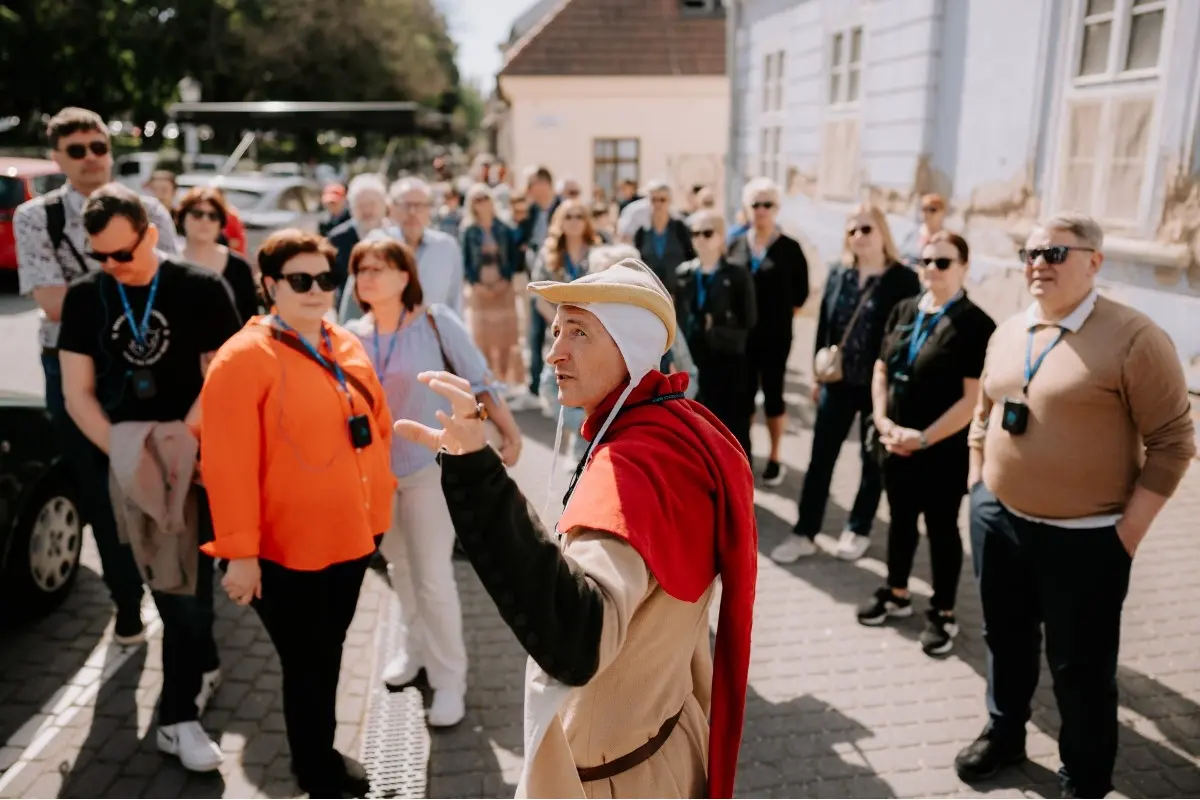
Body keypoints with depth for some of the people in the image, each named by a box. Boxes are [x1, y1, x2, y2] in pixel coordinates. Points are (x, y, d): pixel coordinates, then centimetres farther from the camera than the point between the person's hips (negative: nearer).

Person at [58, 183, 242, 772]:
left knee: (186, 586, -1)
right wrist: (124, 454, -10)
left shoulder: (202, 289, -6)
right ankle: (202, 667, 34)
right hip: (113, 465, 3)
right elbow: (77, 393, 1)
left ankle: (179, 716, 11)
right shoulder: (84, 297, 3)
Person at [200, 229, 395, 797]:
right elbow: (228, 464, -18)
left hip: (349, 536, 7)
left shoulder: (348, 348, 6)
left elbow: (377, 429, 13)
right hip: (285, 547, -7)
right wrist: (240, 551, -19)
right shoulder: (244, 358, -15)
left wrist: (378, 508, 12)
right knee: (307, 665, 6)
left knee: (327, 657, 21)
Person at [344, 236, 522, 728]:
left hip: (431, 465, -4)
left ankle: (449, 680, 12)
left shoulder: (436, 321, -13)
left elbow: (478, 381, -10)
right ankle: (414, 646, 43)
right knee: (399, 565, 20)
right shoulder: (351, 335, -3)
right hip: (374, 468, 5)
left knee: (433, 577, -4)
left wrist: (510, 433, -12)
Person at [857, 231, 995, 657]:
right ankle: (896, 593, 37)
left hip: (944, 450, -5)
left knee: (941, 528, 9)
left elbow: (973, 399, -17)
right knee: (901, 520, 19)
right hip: (896, 443, 5)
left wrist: (924, 437, -18)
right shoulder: (903, 311, 6)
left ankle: (943, 613, 25)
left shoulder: (976, 325, -13)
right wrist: (883, 420, -5)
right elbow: (882, 370, 10)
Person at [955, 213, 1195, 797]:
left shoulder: (1133, 338, -14)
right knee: (1006, 639, 22)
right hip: (998, 520, 6)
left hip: (1084, 538, -6)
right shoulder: (1007, 333, 6)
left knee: (1080, 667, 8)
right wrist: (978, 488, 12)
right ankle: (1004, 734, 45)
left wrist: (1129, 530, -13)